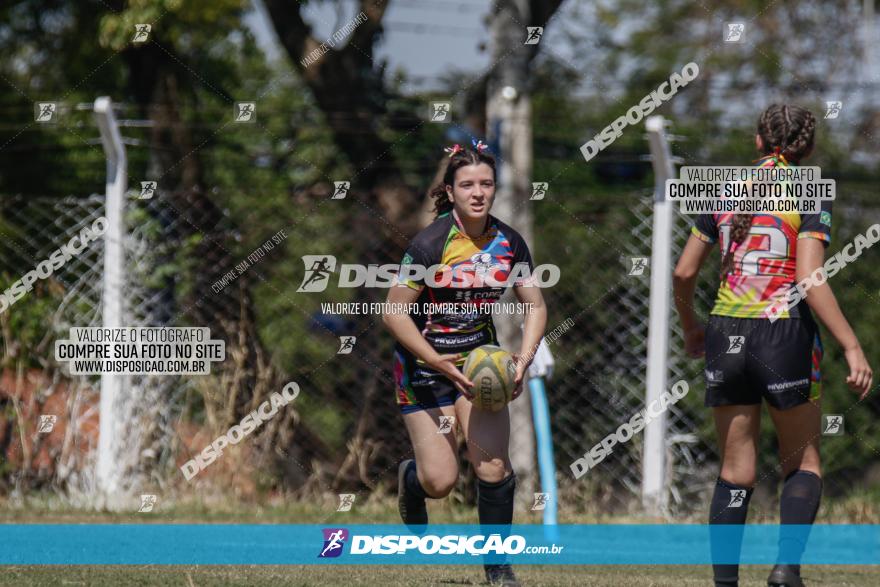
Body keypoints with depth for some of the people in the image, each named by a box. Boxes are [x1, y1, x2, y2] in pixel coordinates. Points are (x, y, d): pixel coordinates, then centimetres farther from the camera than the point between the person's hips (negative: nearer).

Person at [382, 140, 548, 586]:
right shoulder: (430, 243, -20)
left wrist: (524, 357, -13)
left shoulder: (508, 243, -5)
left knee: (493, 468, -11)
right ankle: (411, 480, 33)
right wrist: (437, 363, -25)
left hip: (479, 355, 4)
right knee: (441, 481, -6)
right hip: (424, 360, -3)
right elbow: (393, 314, -17)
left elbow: (534, 306, 5)